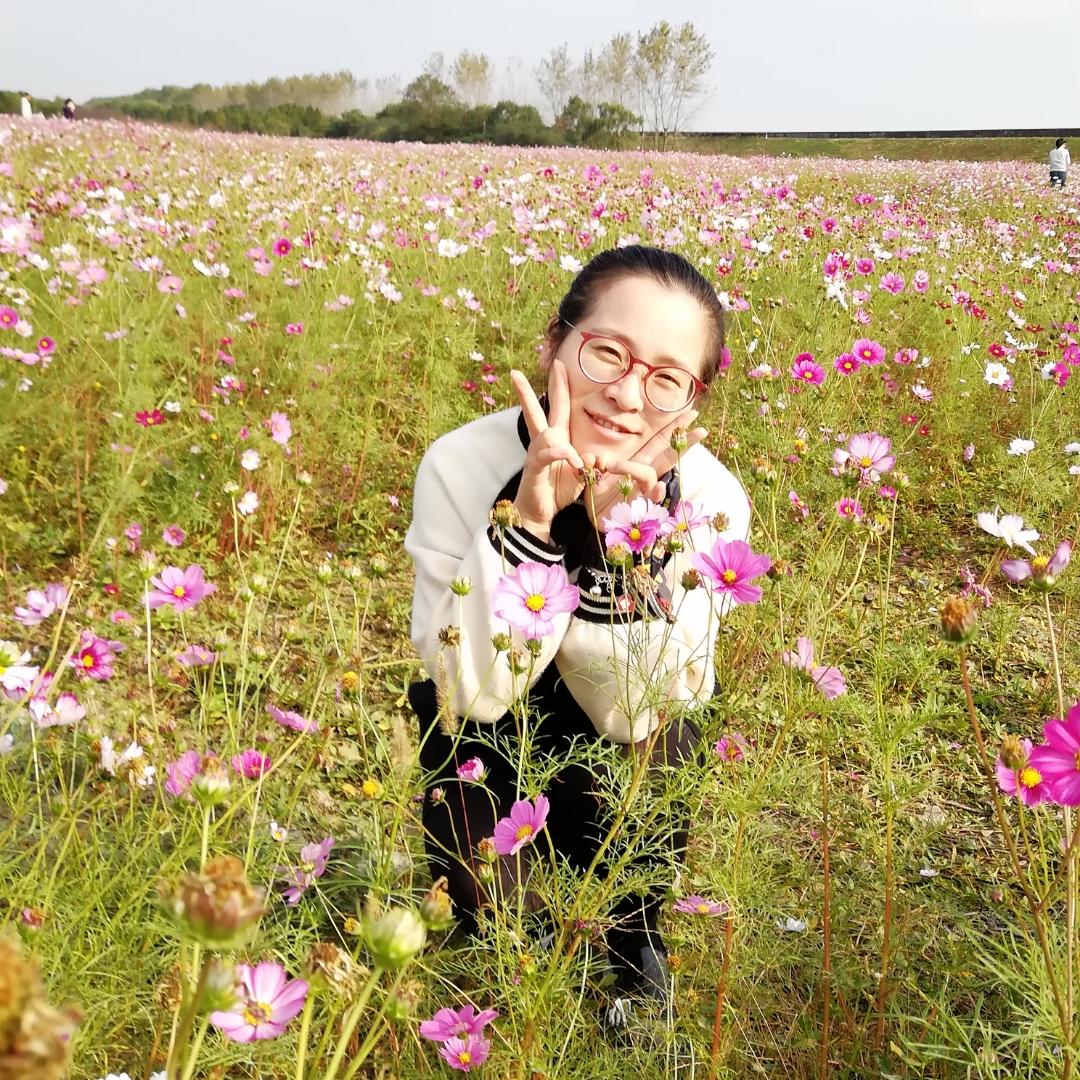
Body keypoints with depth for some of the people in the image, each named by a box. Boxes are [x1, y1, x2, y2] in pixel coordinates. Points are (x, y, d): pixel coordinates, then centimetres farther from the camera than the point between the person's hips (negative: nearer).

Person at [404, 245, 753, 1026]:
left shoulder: (712, 502, -25)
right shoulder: (461, 466, -26)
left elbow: (634, 712, -25)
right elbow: (476, 691, -29)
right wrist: (529, 519, -42)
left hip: (615, 760, 0)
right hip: (488, 747, 1)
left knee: (654, 740, -29)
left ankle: (633, 938, 3)